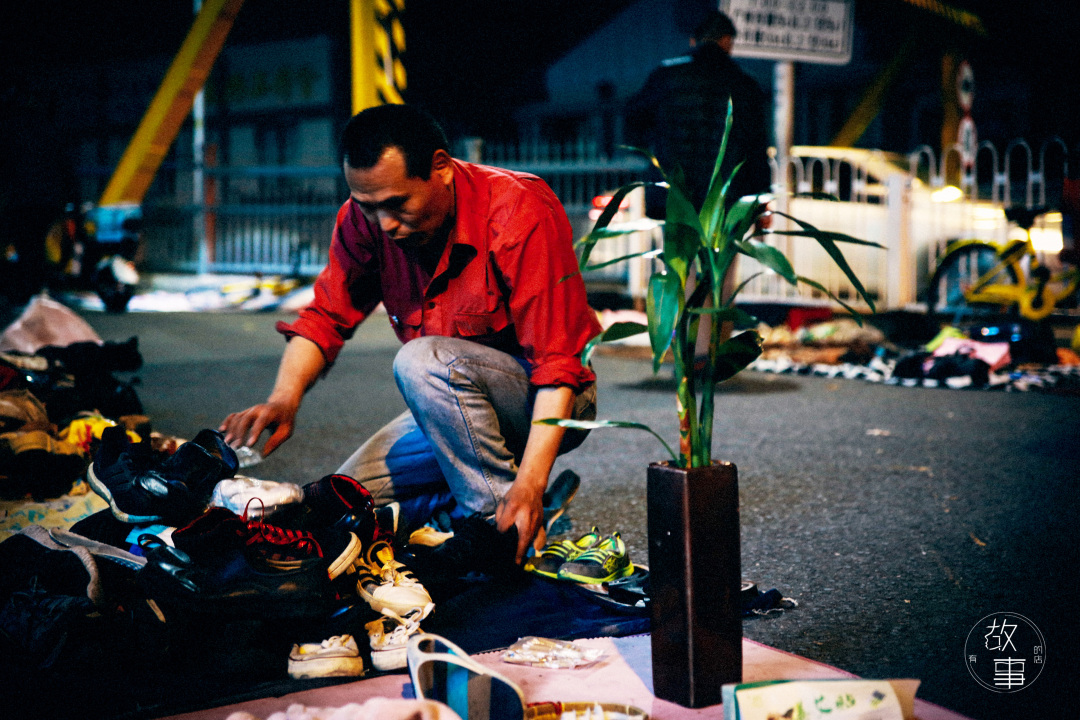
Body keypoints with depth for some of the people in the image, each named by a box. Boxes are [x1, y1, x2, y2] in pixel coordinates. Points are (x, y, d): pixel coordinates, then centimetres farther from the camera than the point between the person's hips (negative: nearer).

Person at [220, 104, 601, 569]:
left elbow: (558, 364, -28)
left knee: (424, 362, -33)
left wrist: (529, 485, -38)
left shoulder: (521, 212, -25)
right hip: (452, 407, 6)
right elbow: (325, 317, -2)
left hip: (547, 407, -6)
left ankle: (503, 529, -20)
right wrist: (284, 399, -24)